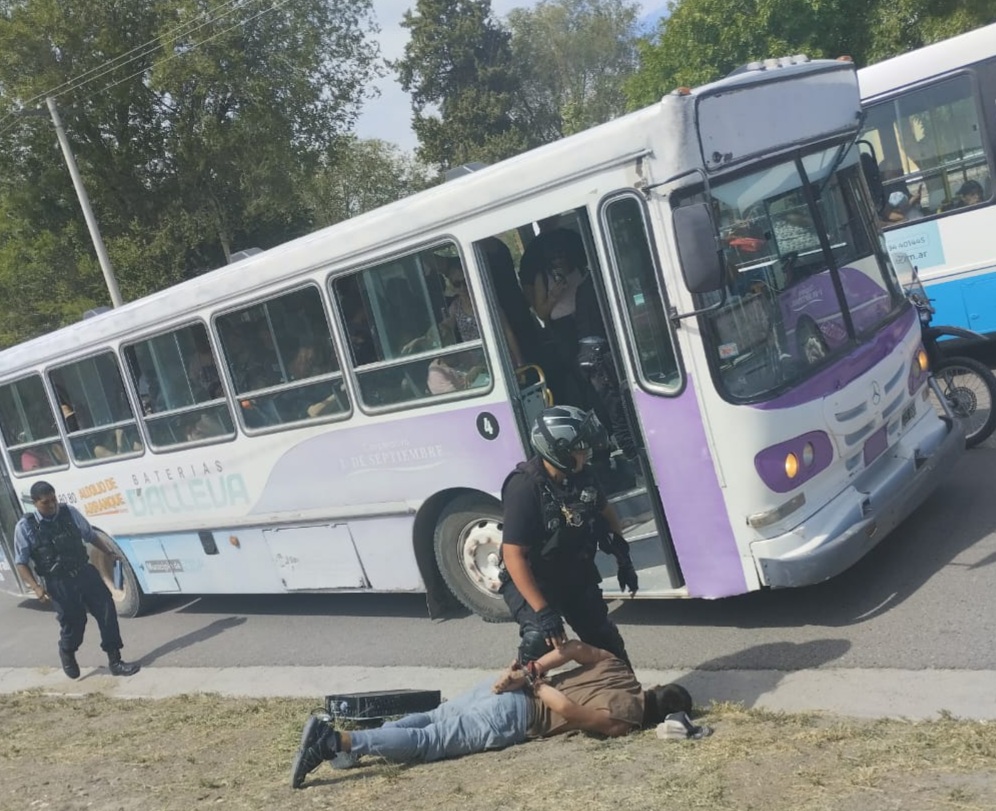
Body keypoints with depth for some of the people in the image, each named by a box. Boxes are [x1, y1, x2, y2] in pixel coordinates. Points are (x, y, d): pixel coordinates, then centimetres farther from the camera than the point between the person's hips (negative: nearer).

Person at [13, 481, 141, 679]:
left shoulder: (70, 513, 0)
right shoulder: (25, 527, -8)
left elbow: (91, 536, 12)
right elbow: (21, 562, -4)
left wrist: (110, 552, 0)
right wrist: (36, 587, -15)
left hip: (85, 573, 3)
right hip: (59, 584, -3)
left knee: (107, 612, 0)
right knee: (73, 623, 7)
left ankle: (115, 661, 12)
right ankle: (67, 654, 43)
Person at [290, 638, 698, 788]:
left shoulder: (616, 666, 17)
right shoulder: (625, 720, -5)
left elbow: (573, 646, 9)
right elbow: (570, 712, -18)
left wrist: (529, 672, 7)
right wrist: (538, 686, -6)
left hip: (508, 689, 7)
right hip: (517, 714, -7)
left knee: (431, 719, 13)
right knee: (430, 741, -8)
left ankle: (336, 733, 0)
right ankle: (341, 741, -20)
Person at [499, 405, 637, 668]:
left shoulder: (581, 476, -10)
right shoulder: (524, 488, -31)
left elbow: (605, 511, 13)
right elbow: (514, 556, -33)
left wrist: (623, 558, 10)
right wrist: (542, 611, -37)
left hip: (575, 575, 7)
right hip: (531, 581, -7)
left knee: (605, 639, 17)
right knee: (539, 640, -28)